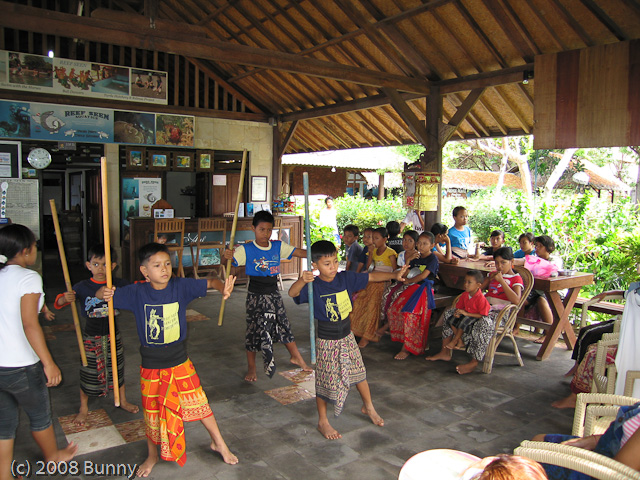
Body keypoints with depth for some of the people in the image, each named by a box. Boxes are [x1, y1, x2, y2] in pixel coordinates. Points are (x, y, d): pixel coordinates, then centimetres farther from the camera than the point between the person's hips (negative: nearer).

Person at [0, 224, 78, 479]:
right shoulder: (28, 278, -17)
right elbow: (30, 325, -23)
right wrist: (49, 363, -20)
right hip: (21, 367, -6)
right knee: (40, 415, 18)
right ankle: (53, 456, 41)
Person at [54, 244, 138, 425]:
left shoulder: (119, 284, -7)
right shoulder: (82, 287, -10)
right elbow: (58, 303, -10)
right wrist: (65, 299, -33)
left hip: (113, 335, 2)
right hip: (91, 337, -2)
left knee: (117, 369, 17)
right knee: (88, 373, 9)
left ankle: (123, 401, 38)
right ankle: (83, 408, 31)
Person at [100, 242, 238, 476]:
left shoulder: (180, 286, -11)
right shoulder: (137, 293, -11)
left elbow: (208, 283, -13)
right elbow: (102, 295, -7)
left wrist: (223, 287, -35)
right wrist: (104, 293, -32)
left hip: (180, 362, 0)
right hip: (151, 366, 0)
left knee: (199, 403, 10)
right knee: (152, 412, 15)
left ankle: (218, 443, 35)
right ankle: (152, 456, 42)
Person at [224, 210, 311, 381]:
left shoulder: (278, 246, 0)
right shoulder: (246, 250, -11)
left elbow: (300, 252, -1)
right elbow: (230, 261, -21)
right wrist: (227, 256, -44)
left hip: (274, 294, 3)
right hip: (255, 295, -3)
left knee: (284, 325, 13)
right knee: (254, 330, 5)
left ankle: (296, 357, 35)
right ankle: (251, 368, 24)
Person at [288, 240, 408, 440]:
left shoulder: (346, 278, -6)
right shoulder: (314, 286, -19)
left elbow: (371, 277, 0)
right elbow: (292, 293, -35)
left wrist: (394, 275, -10)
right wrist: (302, 281, -55)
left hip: (347, 336, 5)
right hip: (327, 341, -5)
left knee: (358, 372, 20)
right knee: (326, 381, 6)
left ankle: (368, 407, 45)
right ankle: (323, 422, 26)